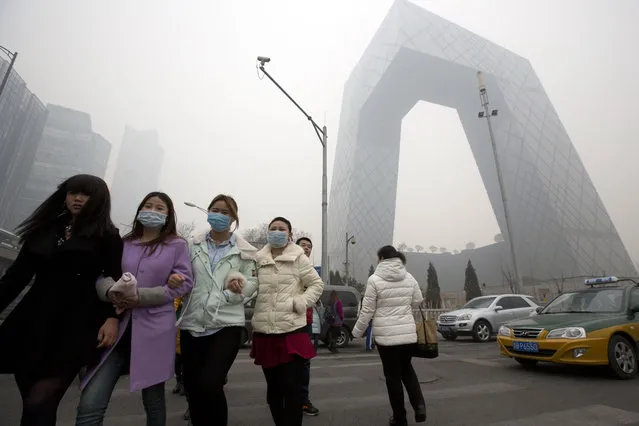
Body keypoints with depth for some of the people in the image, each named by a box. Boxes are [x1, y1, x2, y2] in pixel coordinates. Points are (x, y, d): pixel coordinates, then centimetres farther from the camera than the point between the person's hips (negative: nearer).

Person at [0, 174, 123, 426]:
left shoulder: (108, 237, -1)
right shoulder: (44, 229, 15)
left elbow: (116, 282, -6)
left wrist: (112, 317, -19)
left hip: (74, 328, -4)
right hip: (32, 322, 5)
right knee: (32, 402, 9)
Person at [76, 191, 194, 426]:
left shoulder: (177, 245, 1)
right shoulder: (123, 243, 13)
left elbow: (184, 282, -5)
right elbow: (101, 275, 9)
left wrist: (141, 297, -16)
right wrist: (110, 291, -16)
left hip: (154, 329, -2)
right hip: (117, 325, 3)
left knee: (153, 400, 11)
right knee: (89, 405, -5)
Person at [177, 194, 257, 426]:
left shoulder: (244, 250, 2)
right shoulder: (194, 245, 9)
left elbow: (251, 283, 1)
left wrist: (239, 286, -18)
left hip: (226, 324, -3)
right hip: (193, 324, 3)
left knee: (209, 385, -12)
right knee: (192, 387, 9)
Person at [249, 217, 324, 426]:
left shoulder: (299, 258, -2)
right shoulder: (258, 260, 6)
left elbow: (317, 284, 1)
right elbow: (249, 289, 10)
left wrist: (299, 303, -12)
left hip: (292, 331, -3)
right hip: (264, 332, 4)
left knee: (292, 388, 1)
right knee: (273, 388, 18)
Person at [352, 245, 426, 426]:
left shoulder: (375, 279, -11)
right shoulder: (409, 278, 1)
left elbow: (367, 311, -9)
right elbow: (417, 301, 12)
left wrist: (357, 332, 4)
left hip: (386, 335, -4)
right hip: (409, 333, 4)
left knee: (393, 376, 12)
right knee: (406, 368, 26)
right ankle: (419, 404, 12)